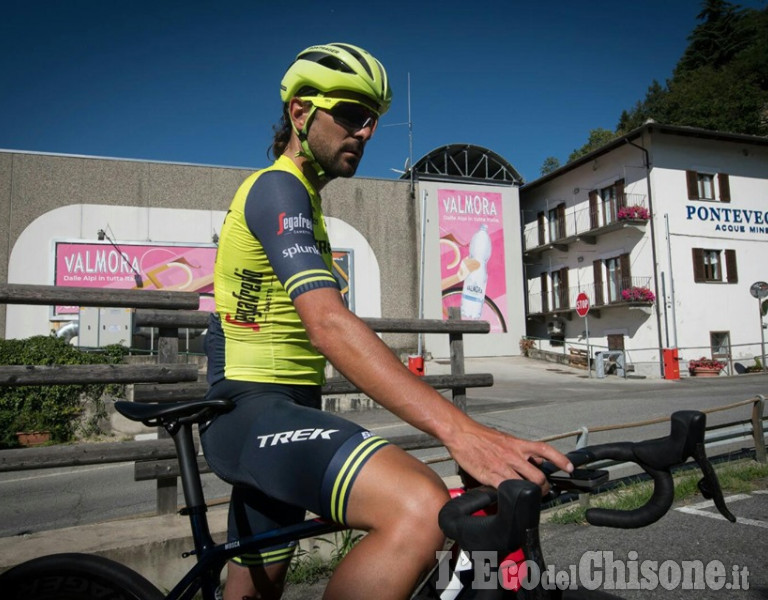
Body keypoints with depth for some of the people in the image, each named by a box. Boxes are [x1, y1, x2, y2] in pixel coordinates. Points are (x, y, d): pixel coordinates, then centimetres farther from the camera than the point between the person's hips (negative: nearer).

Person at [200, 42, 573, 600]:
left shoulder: (298, 198, 21)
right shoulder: (278, 187, -12)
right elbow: (328, 323, -30)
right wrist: (459, 429, -39)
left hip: (281, 405, 11)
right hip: (253, 410, -11)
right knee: (421, 507, -34)